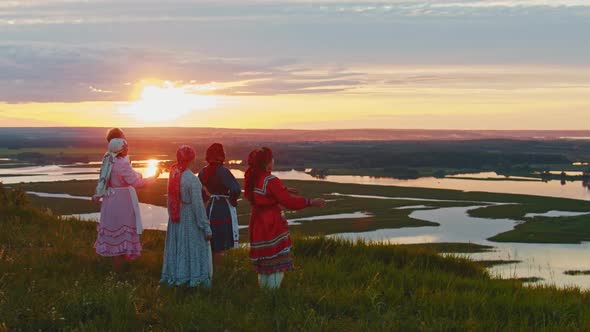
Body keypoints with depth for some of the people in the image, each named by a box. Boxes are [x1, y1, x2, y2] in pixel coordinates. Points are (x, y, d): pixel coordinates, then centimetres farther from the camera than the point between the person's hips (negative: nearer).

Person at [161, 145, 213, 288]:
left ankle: (175, 277, 25)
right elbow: (198, 205, -19)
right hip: (191, 222, -6)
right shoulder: (192, 180, -21)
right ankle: (196, 278, 12)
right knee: (195, 249, 6)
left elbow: (169, 201, 6)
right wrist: (206, 228, -13)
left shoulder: (174, 176, -2)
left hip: (176, 222, 6)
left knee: (177, 249, 16)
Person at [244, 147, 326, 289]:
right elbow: (289, 202, -19)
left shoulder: (252, 179, 3)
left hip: (257, 223, 8)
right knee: (277, 264, 1)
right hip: (272, 225, -8)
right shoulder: (271, 181, -21)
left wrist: (284, 191, 27)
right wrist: (311, 202, -12)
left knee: (263, 259, 18)